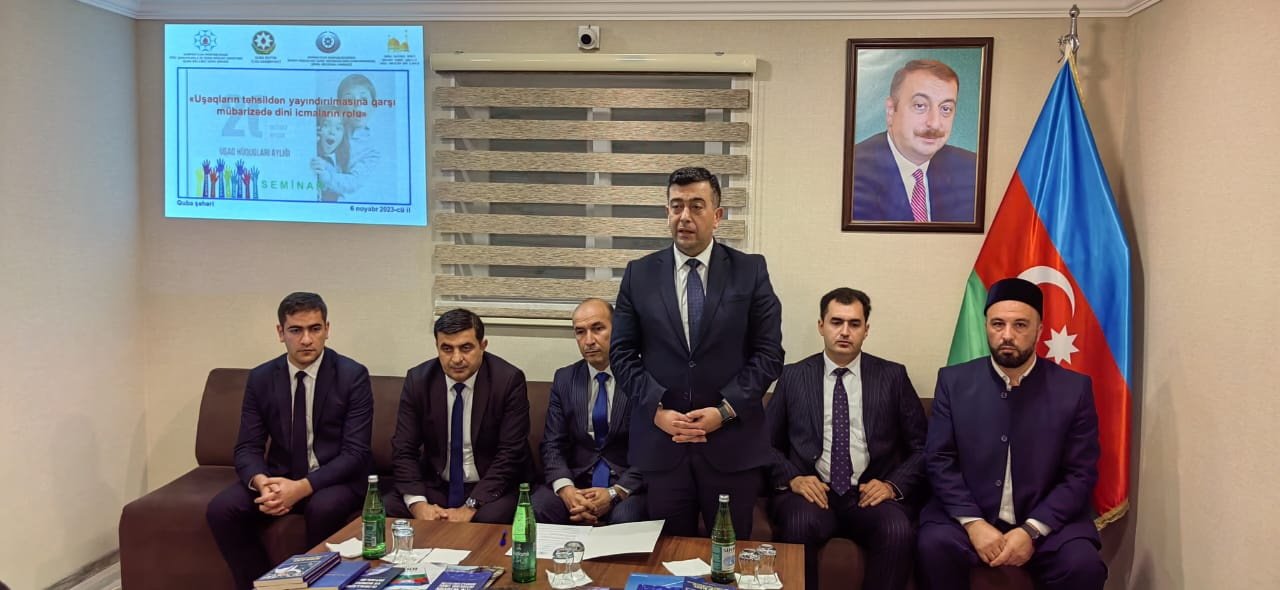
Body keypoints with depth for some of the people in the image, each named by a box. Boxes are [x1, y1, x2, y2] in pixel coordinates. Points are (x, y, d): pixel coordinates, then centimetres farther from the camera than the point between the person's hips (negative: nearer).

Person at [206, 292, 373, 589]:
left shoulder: (353, 375, -11)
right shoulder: (260, 378, 0)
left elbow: (355, 452, -15)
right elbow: (247, 448, -1)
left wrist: (302, 487, -29)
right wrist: (261, 482, -25)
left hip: (336, 479, -3)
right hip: (279, 476, 4)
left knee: (323, 508, -35)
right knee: (220, 509, -20)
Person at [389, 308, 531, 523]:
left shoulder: (509, 380, -13)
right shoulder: (418, 380, -4)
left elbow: (511, 453, -14)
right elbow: (403, 450, -3)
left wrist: (471, 507, -22)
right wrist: (418, 504, -20)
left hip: (489, 488, -2)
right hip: (434, 486, 2)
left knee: (491, 518, -33)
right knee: (386, 510, -23)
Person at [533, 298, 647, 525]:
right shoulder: (564, 379, 10)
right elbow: (552, 445, 6)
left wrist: (615, 493, -19)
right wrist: (565, 489, -14)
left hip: (627, 484, -3)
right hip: (575, 482, 3)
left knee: (624, 519, -35)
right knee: (533, 511, -26)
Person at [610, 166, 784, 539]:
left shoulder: (750, 271, 0)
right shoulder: (639, 274, 4)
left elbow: (768, 353, -2)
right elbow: (622, 353, 4)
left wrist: (725, 410, -11)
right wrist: (657, 410, -9)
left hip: (733, 443, -1)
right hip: (660, 442, 1)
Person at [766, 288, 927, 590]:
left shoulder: (892, 376, 10)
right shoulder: (793, 377, 10)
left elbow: (921, 446, 9)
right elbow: (767, 442, 9)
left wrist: (893, 484, -7)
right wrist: (792, 478, -9)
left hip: (871, 493, 0)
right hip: (812, 490, 0)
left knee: (899, 532, -32)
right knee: (799, 526, -34)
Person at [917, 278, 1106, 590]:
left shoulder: (1074, 388, 0)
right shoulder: (954, 381, 1)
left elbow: (1081, 473, -2)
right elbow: (939, 460, -1)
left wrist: (1032, 530, -14)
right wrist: (973, 523, -15)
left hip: (1045, 520, 1)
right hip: (968, 515, 0)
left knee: (1083, 565, -26)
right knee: (934, 546, -28)